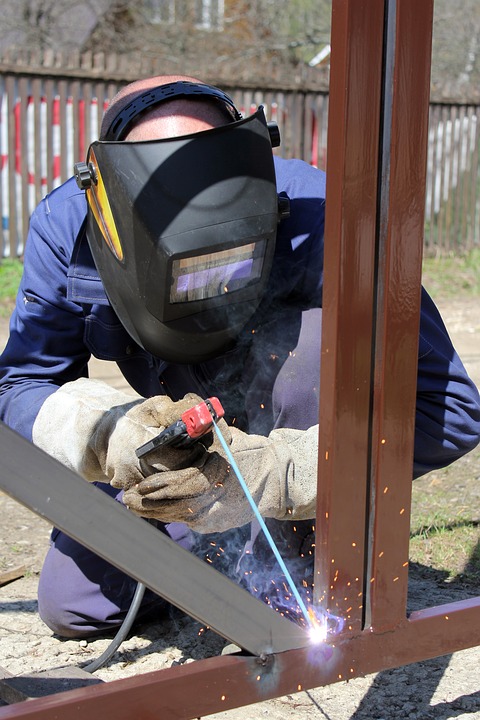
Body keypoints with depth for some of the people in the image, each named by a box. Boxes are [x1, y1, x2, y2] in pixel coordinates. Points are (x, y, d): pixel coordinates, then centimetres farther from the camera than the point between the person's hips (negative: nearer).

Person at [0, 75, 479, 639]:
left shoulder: (313, 218, -35)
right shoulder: (66, 228, -24)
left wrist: (272, 470, -46)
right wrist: (107, 431, -42)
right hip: (189, 454, 3)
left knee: (310, 339, -36)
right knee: (71, 604, -8)